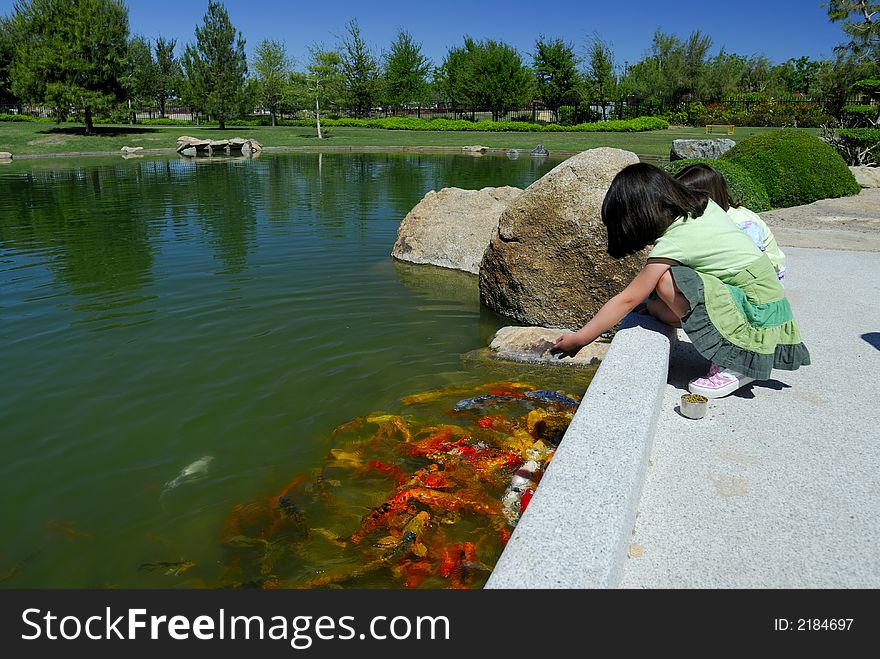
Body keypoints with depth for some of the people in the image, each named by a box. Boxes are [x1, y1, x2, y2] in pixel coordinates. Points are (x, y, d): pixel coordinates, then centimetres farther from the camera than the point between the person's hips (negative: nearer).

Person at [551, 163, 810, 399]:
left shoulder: (673, 243, -20)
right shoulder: (705, 205, 3)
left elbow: (626, 300, -17)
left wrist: (578, 339, -10)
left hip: (759, 315, -9)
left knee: (668, 282, -25)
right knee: (655, 305, 2)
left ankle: (732, 366, -13)